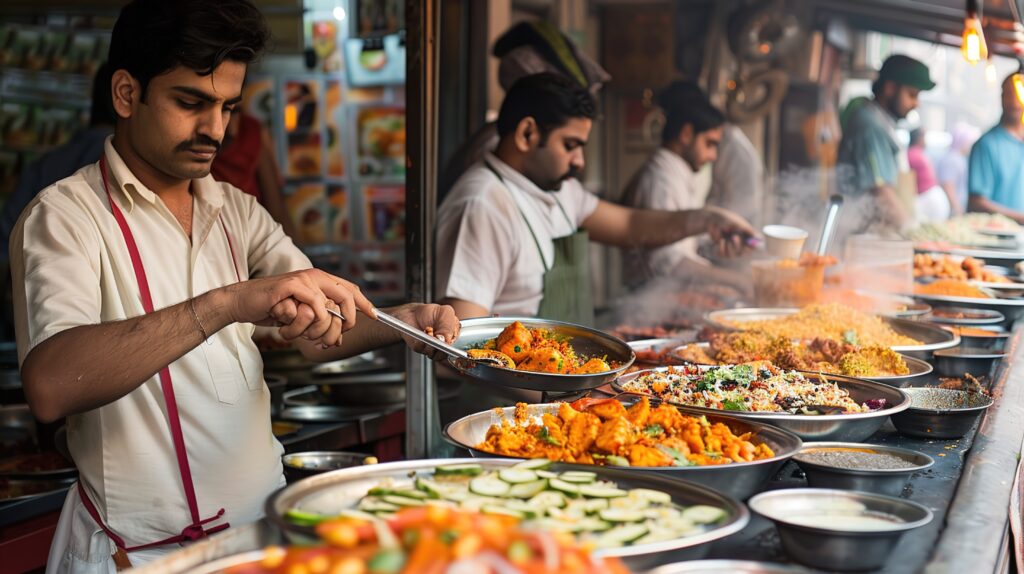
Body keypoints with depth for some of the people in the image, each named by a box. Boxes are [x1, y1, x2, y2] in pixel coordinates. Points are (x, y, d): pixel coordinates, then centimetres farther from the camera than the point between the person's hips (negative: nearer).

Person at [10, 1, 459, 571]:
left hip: (261, 519, 6)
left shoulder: (237, 212, 12)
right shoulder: (65, 216, -9)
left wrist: (405, 322, -15)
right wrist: (227, 303, -35)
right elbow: (49, 387, -26)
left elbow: (318, 334, 6)